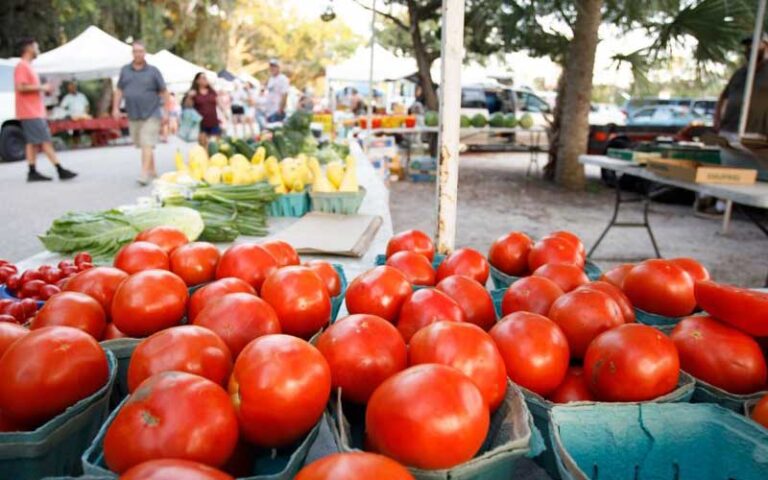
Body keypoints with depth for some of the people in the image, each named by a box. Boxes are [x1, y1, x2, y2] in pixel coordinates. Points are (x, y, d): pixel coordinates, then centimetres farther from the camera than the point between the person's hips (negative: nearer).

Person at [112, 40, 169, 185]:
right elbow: (119, 90, 15)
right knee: (142, 145, 11)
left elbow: (163, 92, 2)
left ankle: (145, 174, -15)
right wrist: (116, 107, 7)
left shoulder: (153, 71, 1)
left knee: (147, 145, -12)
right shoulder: (125, 70, 11)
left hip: (151, 114, -4)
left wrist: (165, 112, -3)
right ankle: (152, 170, 24)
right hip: (133, 115, 5)